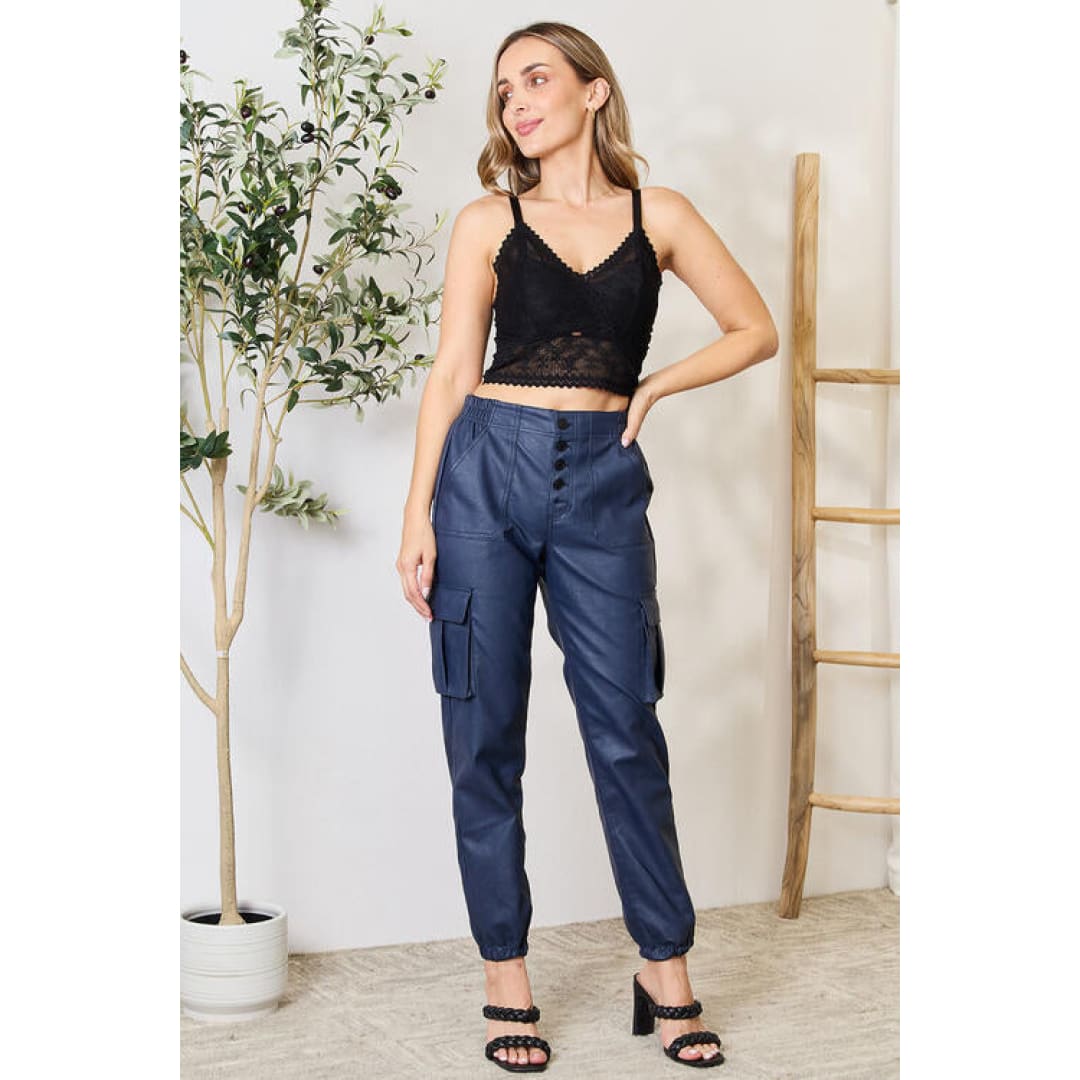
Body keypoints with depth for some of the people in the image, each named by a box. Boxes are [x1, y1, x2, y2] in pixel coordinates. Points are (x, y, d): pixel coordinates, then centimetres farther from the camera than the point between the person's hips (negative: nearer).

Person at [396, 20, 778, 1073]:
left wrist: (652, 388, 3)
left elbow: (754, 330, 13)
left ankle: (666, 972, 13)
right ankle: (505, 977, 13)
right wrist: (419, 511, -3)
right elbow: (453, 369, 3)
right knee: (484, 736, 2)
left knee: (626, 730, 0)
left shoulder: (658, 215, 8)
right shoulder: (488, 221, 7)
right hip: (487, 471, 0)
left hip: (601, 483, 0)